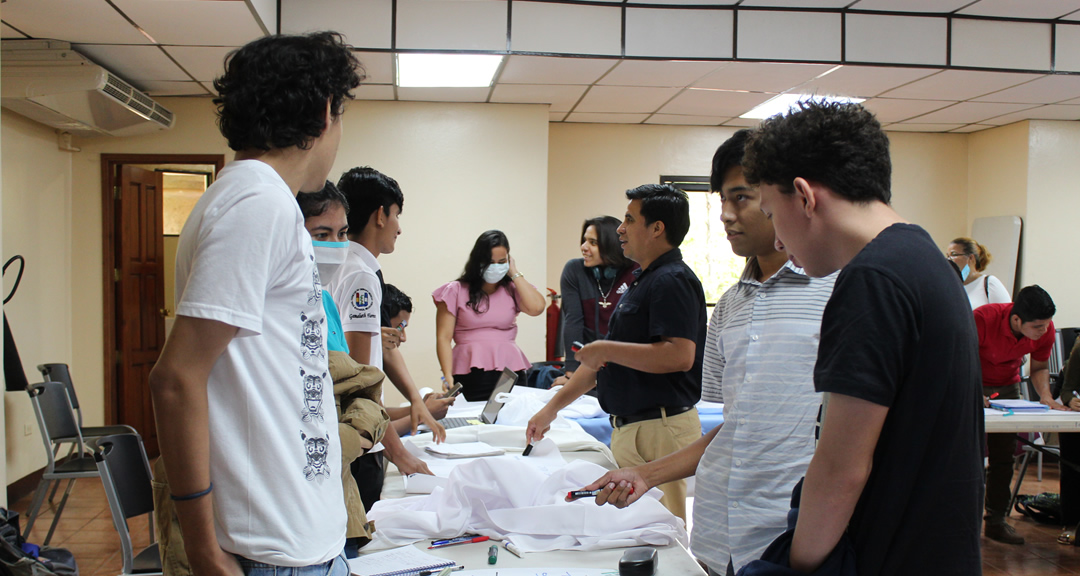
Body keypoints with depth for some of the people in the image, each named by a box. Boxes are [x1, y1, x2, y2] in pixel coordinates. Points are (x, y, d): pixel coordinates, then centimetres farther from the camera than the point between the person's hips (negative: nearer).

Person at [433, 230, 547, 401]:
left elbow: (536, 307, -9)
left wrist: (514, 274, 2)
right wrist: (448, 377, -11)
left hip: (510, 373, 2)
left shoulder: (512, 289, 12)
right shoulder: (456, 291, 6)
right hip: (470, 376, -2)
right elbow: (443, 338, 1)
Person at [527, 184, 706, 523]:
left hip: (660, 430, -10)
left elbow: (680, 356, -27)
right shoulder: (642, 281, 16)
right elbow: (603, 359, 20)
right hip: (629, 428, 10)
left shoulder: (672, 281, -14)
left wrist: (607, 349, -18)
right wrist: (552, 407, 18)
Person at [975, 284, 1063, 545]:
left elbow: (1039, 367, 3)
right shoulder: (983, 318, -31)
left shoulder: (1046, 330, -15)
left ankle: (997, 521, 11)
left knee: (1004, 456, 2)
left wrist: (1045, 396, -15)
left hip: (1008, 386, 5)